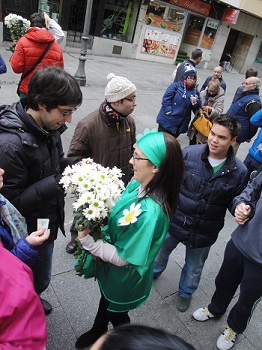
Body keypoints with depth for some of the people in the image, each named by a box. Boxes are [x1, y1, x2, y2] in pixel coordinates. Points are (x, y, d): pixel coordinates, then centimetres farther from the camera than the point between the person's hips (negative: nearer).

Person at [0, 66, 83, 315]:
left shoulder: (47, 127, -7)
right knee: (37, 279, 17)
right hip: (30, 232, -7)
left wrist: (74, 165, -11)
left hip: (47, 220, 8)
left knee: (39, 276, 30)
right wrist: (59, 182, -31)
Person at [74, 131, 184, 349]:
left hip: (124, 278, -7)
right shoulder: (138, 184, -17)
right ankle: (97, 332, 67)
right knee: (105, 301, 35)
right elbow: (118, 214, -1)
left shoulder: (150, 212, -41)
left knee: (116, 314, 26)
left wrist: (87, 240, -30)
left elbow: (122, 258, -30)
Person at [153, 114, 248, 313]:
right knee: (160, 252, 28)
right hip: (174, 221, 0)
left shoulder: (239, 172, -15)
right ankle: (153, 272, 63)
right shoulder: (189, 153, -18)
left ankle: (186, 292, 58)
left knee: (194, 269, 25)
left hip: (203, 233, 0)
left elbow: (236, 204, -4)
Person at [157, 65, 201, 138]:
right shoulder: (176, 86, -7)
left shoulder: (195, 91, 7)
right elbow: (166, 98, -13)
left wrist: (195, 103, -15)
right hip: (167, 120, -4)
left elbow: (198, 108, 5)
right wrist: (168, 110, -19)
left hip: (180, 124, 4)